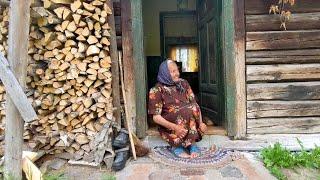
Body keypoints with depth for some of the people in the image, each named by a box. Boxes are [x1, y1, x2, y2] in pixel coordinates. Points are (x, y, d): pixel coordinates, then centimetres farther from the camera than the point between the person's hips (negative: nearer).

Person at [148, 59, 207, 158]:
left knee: (193, 108, -28)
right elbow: (156, 117, -12)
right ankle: (176, 146, -16)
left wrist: (200, 122, -14)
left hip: (189, 122, 4)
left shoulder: (183, 83, 6)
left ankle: (191, 143, -17)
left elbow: (195, 104, 2)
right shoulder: (157, 90, -7)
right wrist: (174, 127, -26)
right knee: (187, 111, -32)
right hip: (168, 125, -3)